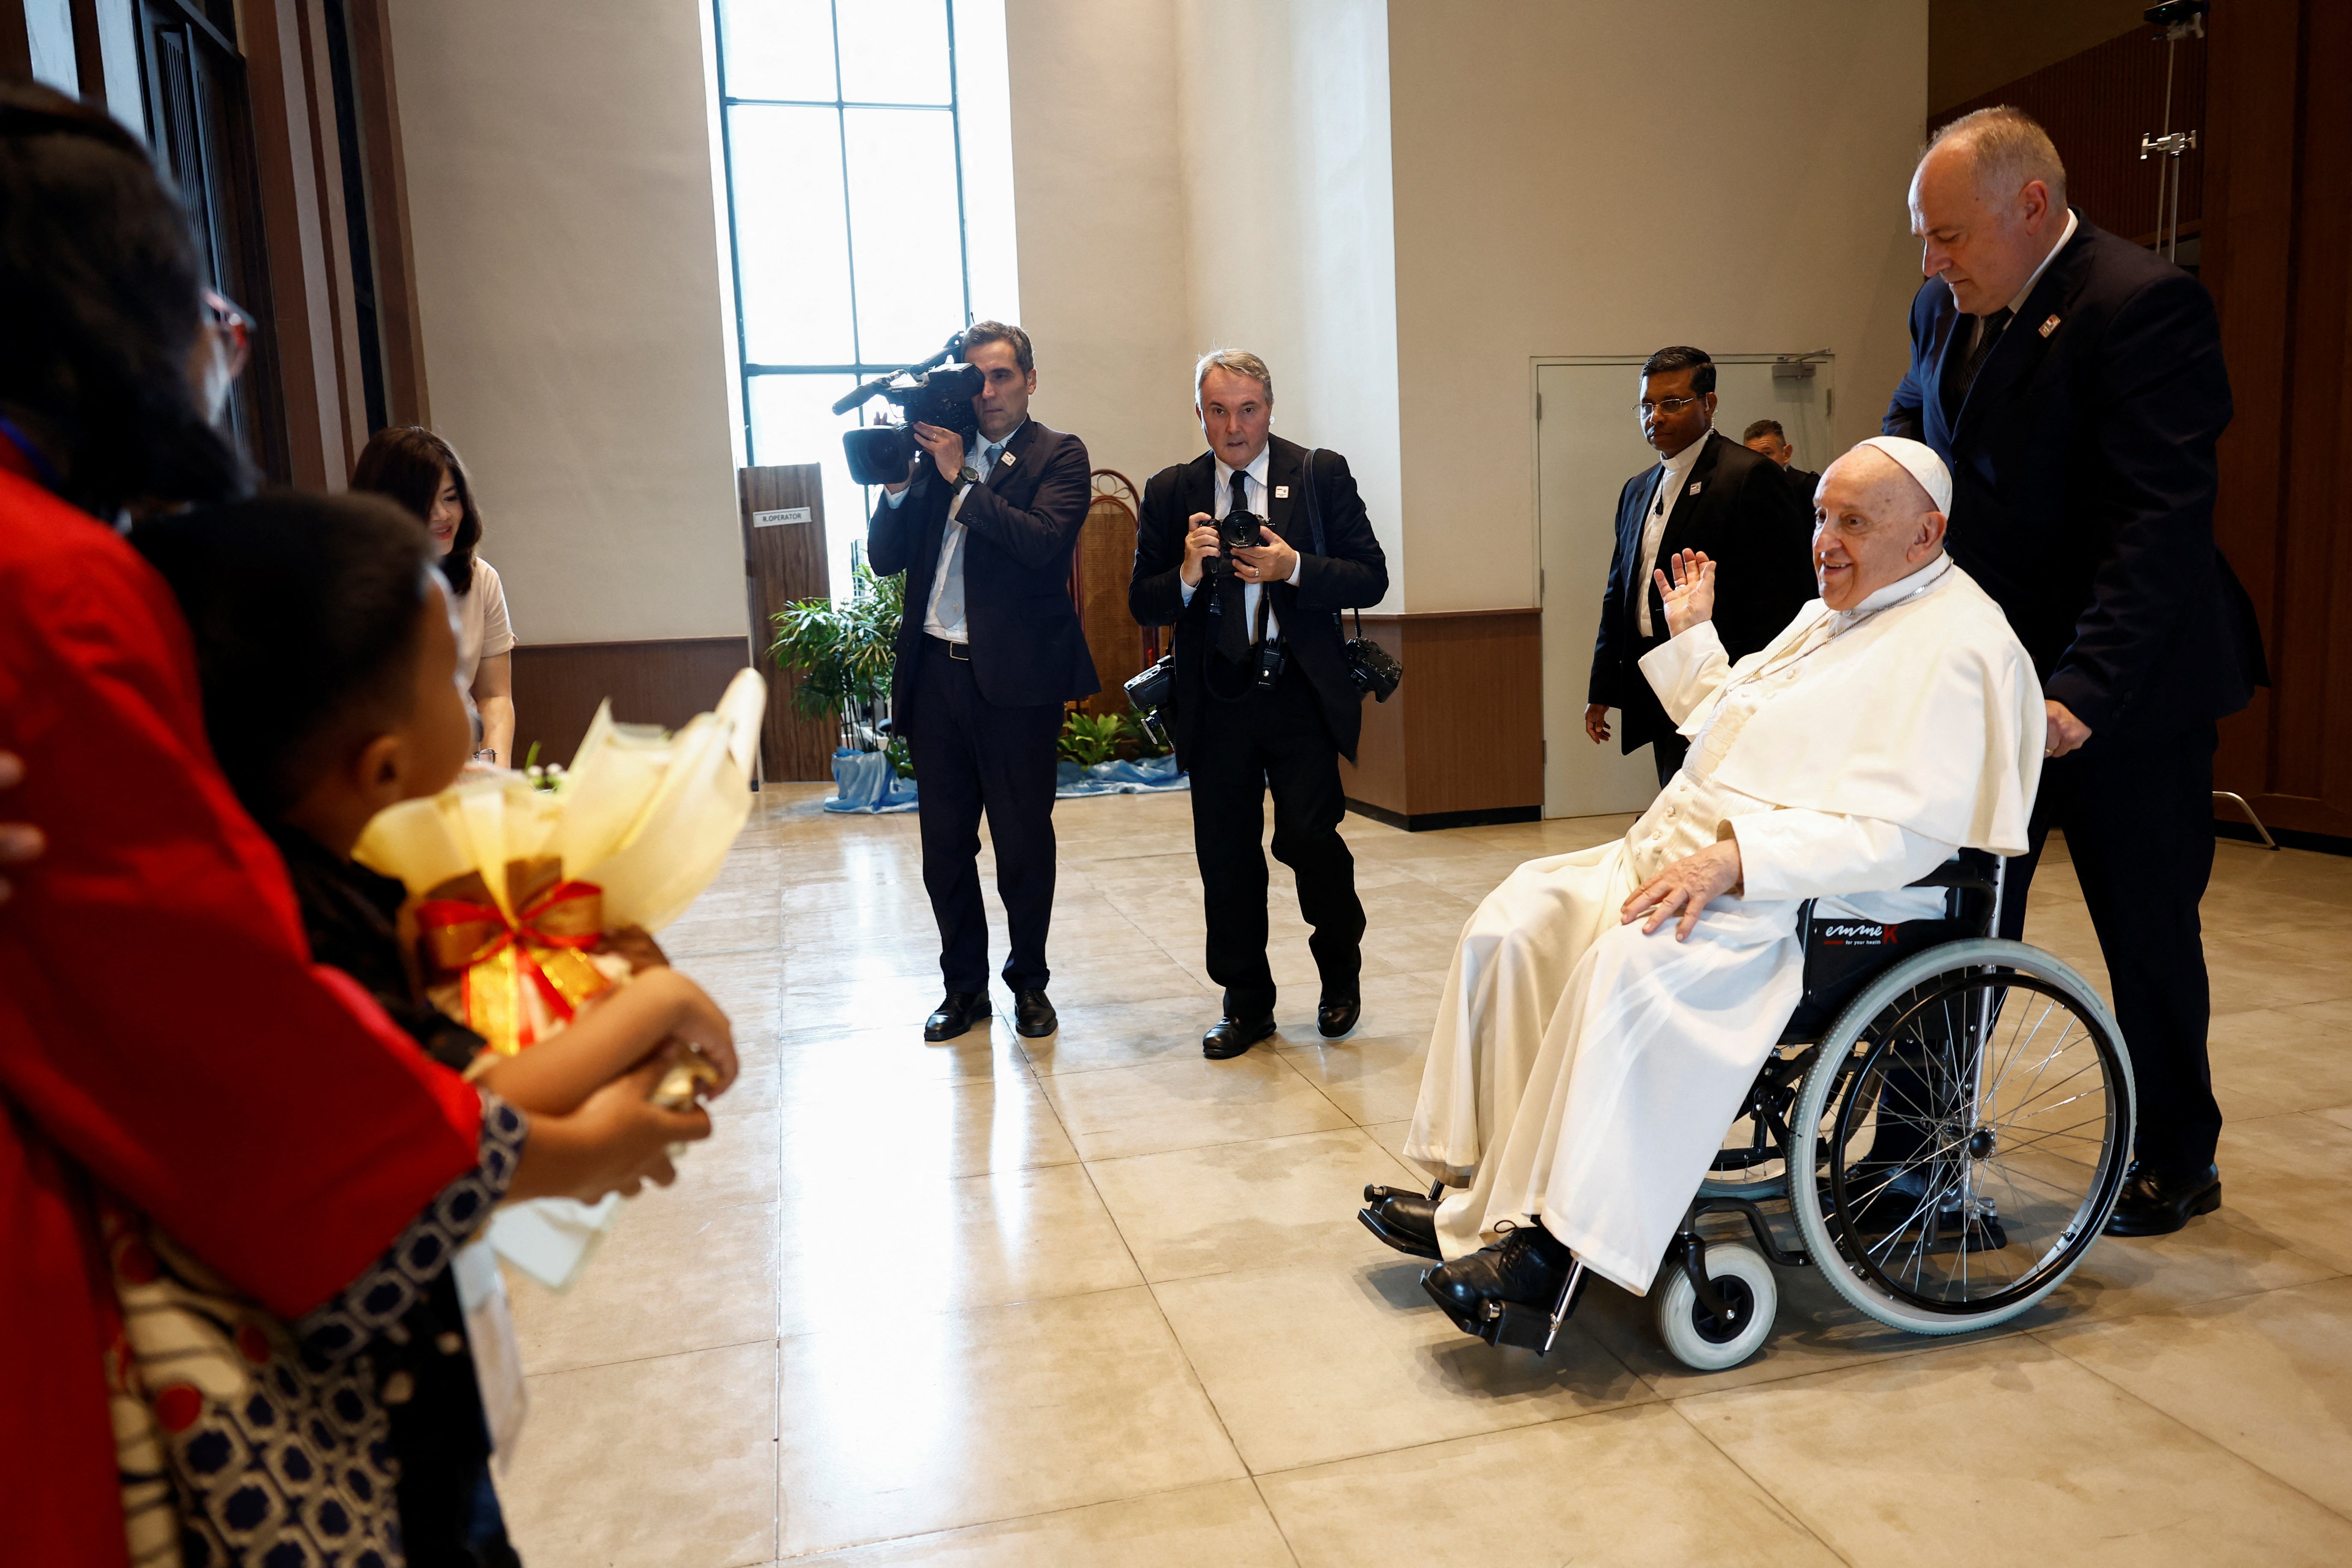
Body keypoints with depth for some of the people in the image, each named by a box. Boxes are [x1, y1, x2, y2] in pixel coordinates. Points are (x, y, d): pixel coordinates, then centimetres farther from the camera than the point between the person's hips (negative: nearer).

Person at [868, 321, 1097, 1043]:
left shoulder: (1059, 456, 0)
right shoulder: (936, 453, 12)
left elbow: (1043, 541, -18)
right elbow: (885, 558, 8)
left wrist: (960, 479, -15)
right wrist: (897, 483, -7)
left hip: (1015, 679, -4)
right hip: (936, 672, 4)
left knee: (1024, 842, 6)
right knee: (945, 842, 11)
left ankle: (1029, 981, 24)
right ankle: (964, 985, 26)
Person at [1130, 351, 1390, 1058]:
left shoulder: (1322, 475, 2)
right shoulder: (1170, 491, 6)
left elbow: (1371, 577, -3)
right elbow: (1143, 604, 4)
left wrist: (1293, 568, -17)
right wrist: (1187, 574, -16)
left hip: (1302, 692, -2)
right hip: (1215, 699, 2)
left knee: (1308, 835, -8)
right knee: (1225, 853, 7)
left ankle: (1341, 971, 22)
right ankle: (1246, 1004, 25)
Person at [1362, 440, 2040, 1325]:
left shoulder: (1955, 647, -9)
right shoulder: (1831, 616, 21)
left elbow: (1900, 835, -20)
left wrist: (1734, 858, -28)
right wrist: (1691, 637, 25)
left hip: (1797, 896, -9)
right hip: (1683, 853, 10)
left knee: (1632, 966, -35)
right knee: (1518, 918, -7)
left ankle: (1552, 1243, -27)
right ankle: (1479, 1195, -6)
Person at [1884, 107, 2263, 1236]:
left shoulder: (2144, 304, -17)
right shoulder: (1946, 310, 6)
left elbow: (2163, 521, -24)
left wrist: (2081, 693, -32)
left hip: (2122, 685, -6)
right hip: (1987, 672, 6)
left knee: (2147, 929, 9)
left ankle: (2177, 1163, 29)